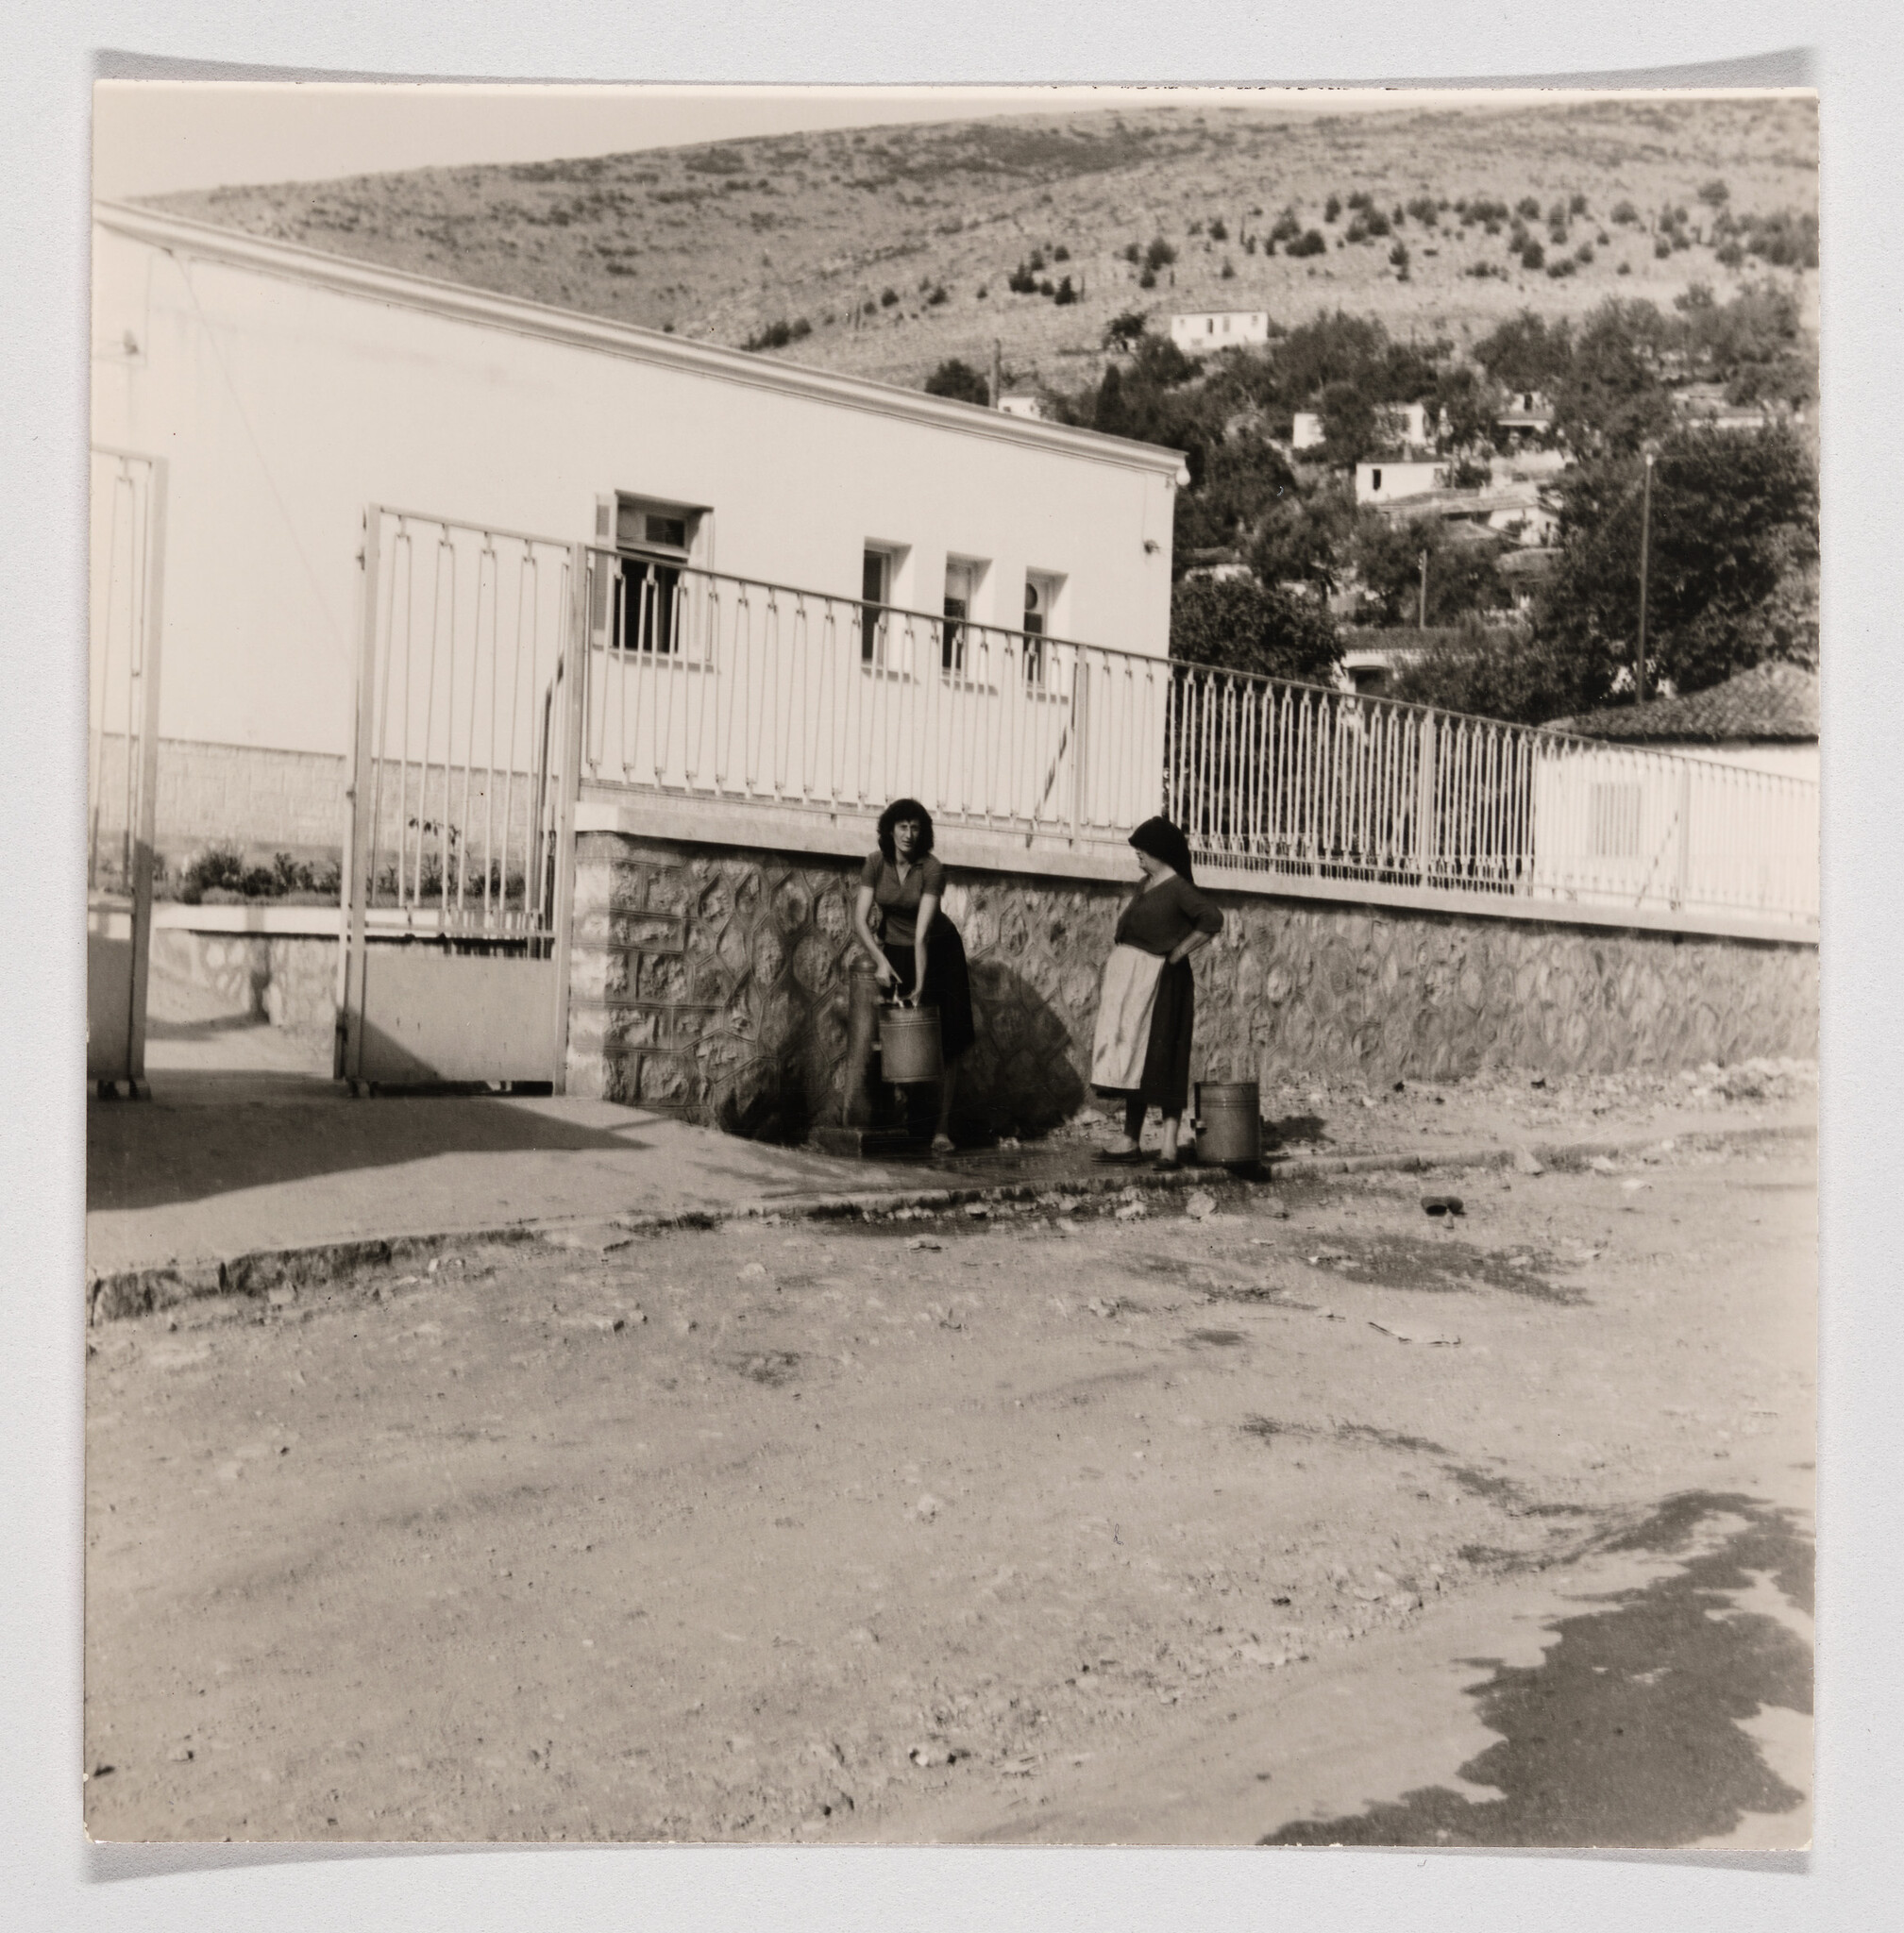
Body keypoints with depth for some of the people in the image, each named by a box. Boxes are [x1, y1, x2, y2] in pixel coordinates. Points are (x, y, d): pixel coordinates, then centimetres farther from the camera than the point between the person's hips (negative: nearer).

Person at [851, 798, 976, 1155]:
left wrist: (920, 985, -31)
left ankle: (942, 1128, -6)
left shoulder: (932, 869, -21)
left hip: (936, 954, -2)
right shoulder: (875, 864, -11)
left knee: (944, 1043, -7)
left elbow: (922, 932, -28)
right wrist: (880, 961, -29)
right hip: (894, 952, 2)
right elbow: (860, 918, -16)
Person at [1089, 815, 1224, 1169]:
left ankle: (1170, 1145, -5)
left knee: (1161, 1059, -8)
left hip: (1159, 980, -9)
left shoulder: (1178, 887, -12)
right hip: (1131, 980, 9)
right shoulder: (1146, 884, 13)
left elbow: (1212, 919, -22)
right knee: (1133, 1056, 11)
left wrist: (1178, 953, -16)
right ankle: (1130, 1139, 17)